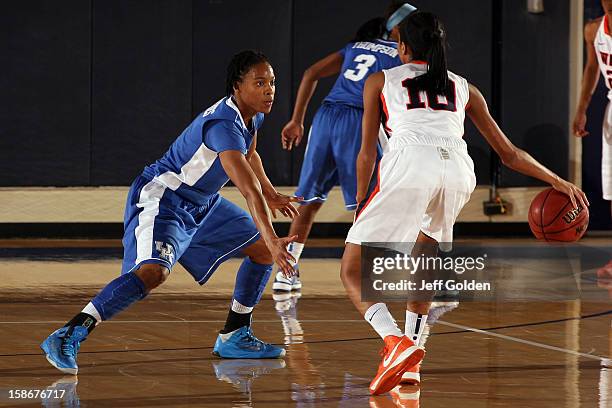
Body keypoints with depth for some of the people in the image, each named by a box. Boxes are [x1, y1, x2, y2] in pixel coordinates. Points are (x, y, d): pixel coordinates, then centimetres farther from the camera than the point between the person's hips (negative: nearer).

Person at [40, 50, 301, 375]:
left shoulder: (253, 115, 3)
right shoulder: (223, 125, -28)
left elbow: (249, 156, 29)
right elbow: (249, 190, -37)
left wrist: (270, 195, 32)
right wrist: (272, 239, -43)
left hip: (202, 204, 10)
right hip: (161, 199, -10)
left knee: (263, 249, 12)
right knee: (154, 270, -33)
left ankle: (233, 337, 20)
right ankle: (66, 337, -35)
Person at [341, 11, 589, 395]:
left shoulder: (381, 81, 25)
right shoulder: (463, 88, 30)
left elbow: (368, 152, 25)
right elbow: (509, 153, 30)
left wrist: (361, 201, 39)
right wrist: (558, 182, 40)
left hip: (410, 165, -3)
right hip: (458, 170, 3)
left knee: (353, 272, 4)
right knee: (424, 251, 31)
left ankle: (396, 342, -22)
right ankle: (410, 359, 22)